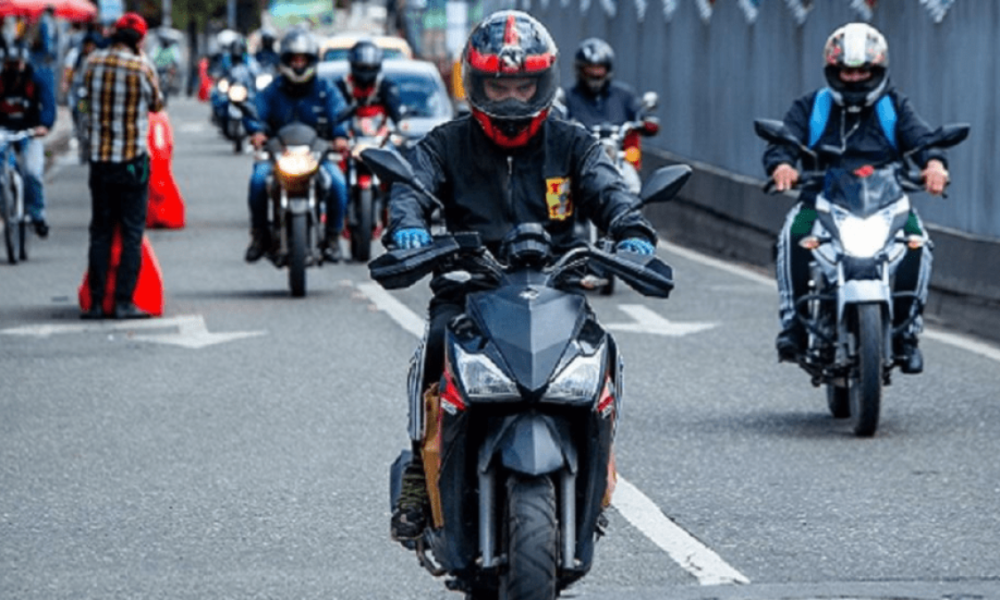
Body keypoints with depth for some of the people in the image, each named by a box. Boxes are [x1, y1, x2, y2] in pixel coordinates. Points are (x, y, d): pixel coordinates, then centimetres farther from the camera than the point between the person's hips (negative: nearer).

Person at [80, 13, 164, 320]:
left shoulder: (94, 63, 0)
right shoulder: (142, 67, -12)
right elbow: (156, 104, 3)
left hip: (99, 157, 4)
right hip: (132, 158, -4)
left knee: (100, 231, 10)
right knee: (132, 232, 2)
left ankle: (96, 302, 7)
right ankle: (124, 301, -3)